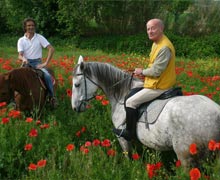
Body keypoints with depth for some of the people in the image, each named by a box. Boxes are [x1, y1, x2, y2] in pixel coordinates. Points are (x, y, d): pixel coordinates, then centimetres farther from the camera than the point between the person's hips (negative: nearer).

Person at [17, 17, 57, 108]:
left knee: (47, 76, -28)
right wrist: (23, 58, -29)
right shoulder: (21, 40, 6)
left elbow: (51, 49, -8)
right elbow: (20, 55, -3)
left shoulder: (40, 37, 1)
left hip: (37, 62, -1)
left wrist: (46, 63, -15)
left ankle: (52, 97, -9)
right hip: (26, 62, 1)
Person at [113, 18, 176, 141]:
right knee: (133, 93, 27)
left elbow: (156, 71, -25)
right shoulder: (157, 43, 8)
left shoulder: (164, 47, -25)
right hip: (159, 83, 11)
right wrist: (145, 73, 2)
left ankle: (130, 133, 5)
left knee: (130, 102, -8)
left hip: (159, 87, -11)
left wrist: (142, 72, -8)